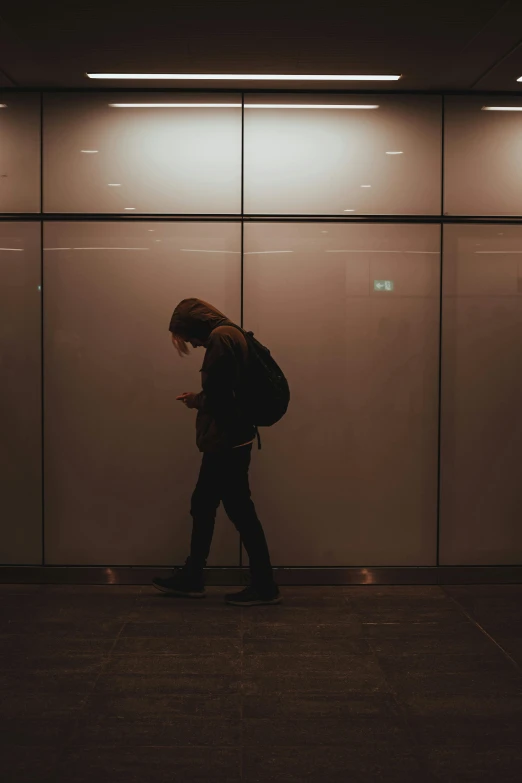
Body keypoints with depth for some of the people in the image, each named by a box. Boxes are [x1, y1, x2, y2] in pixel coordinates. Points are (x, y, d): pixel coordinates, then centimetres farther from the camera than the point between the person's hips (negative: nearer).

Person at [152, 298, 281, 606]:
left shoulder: (220, 339, -17)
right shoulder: (228, 335, 15)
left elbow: (219, 396, -23)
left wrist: (196, 401, -4)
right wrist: (198, 398, 8)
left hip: (227, 442, -11)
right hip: (228, 441, 11)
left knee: (241, 511, -3)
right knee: (202, 506, 16)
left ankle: (265, 586, 6)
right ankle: (192, 578, 27)